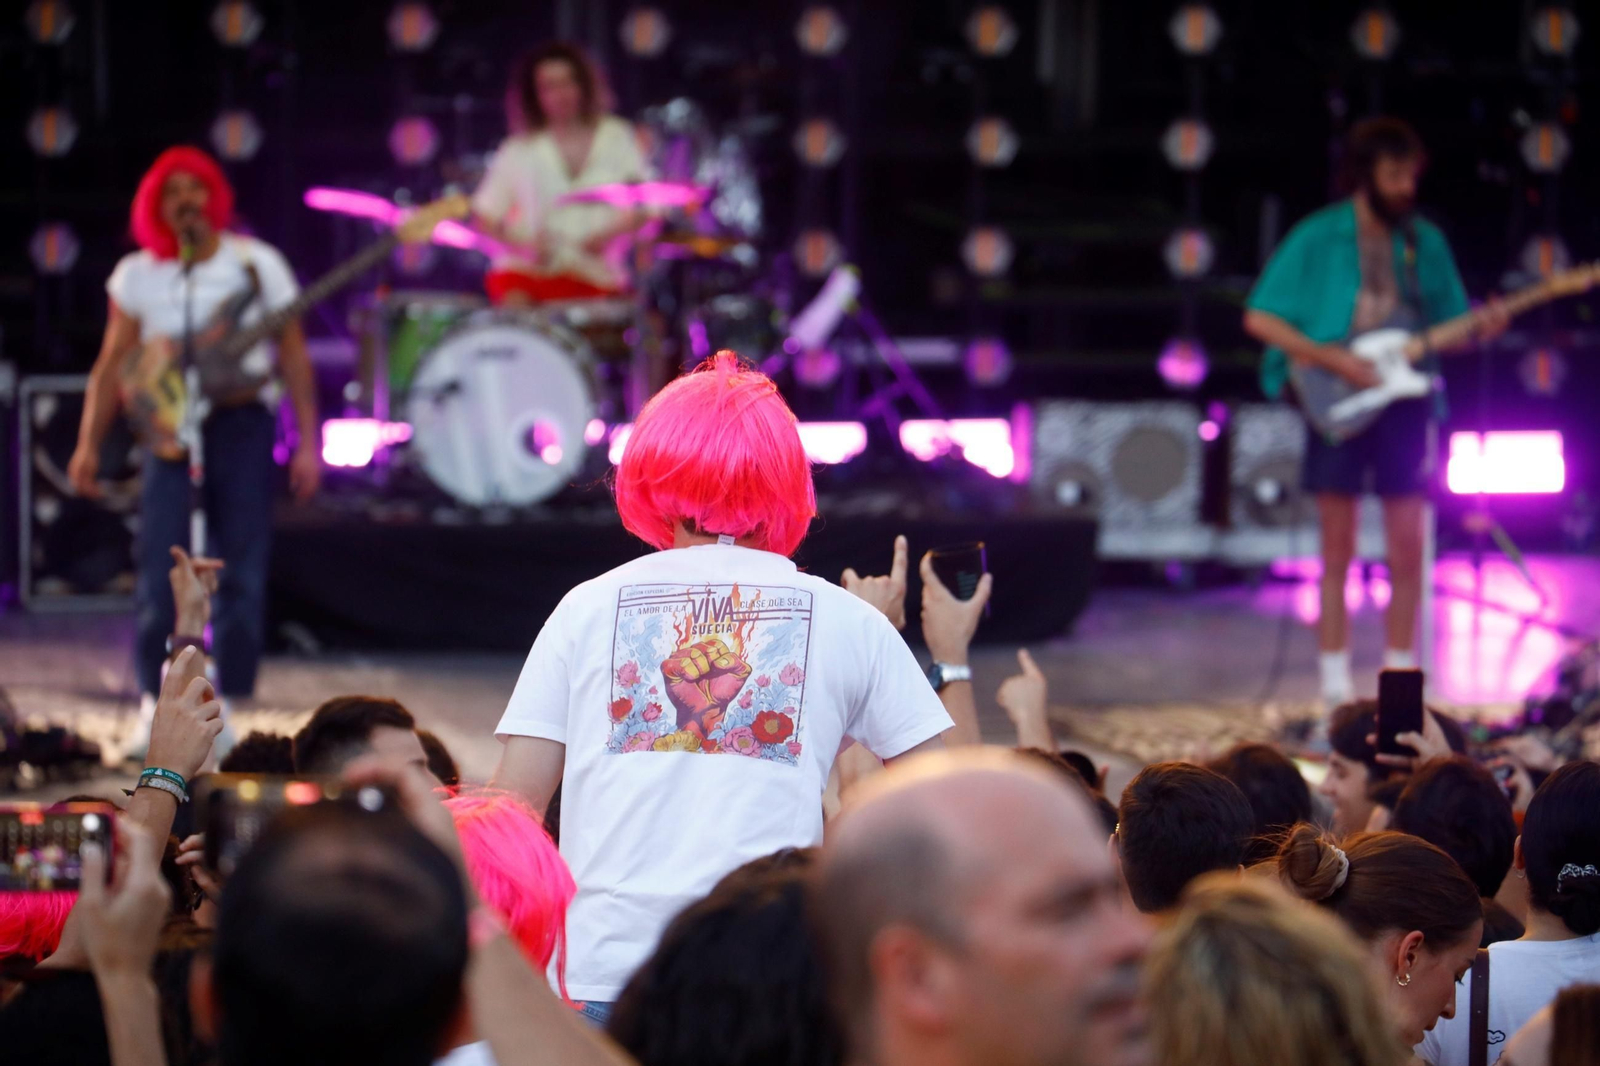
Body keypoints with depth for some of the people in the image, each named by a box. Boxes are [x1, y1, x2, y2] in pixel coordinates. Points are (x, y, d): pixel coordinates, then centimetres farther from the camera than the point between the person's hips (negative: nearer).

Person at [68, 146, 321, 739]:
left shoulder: (258, 265, 0)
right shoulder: (137, 276, 4)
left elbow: (294, 356, 3)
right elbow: (114, 364, 8)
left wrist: (308, 442, -2)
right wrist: (89, 444, 1)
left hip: (242, 424, 0)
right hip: (170, 432, 1)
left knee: (241, 576, 0)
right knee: (161, 574, -8)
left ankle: (228, 706, 9)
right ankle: (156, 701, 5)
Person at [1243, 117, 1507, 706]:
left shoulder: (1424, 242, 8)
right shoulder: (1319, 239, -4)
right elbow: (1260, 318, -6)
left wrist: (1480, 327, -9)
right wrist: (1334, 360, -15)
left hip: (1402, 404, 3)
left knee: (1407, 549, -1)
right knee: (1338, 552, 1)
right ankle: (1336, 684, 7)